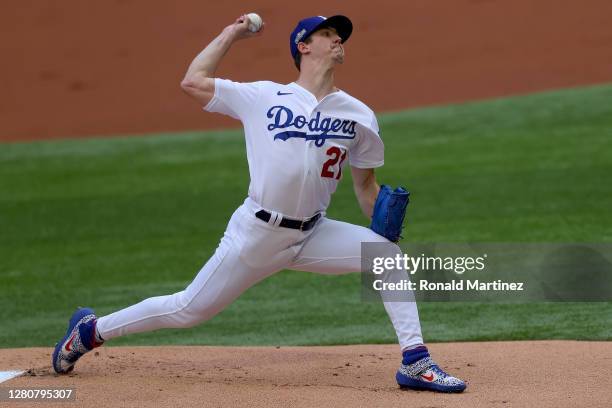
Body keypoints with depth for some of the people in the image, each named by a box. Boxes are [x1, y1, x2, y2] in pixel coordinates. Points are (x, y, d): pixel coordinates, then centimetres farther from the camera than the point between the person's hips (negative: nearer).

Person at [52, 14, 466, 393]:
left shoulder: (358, 115, 5)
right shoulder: (264, 96, -1)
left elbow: (365, 184, 13)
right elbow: (193, 81, 5)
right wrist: (231, 34, 11)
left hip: (313, 235, 3)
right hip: (257, 233, -3)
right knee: (189, 310, 2)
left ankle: (415, 363, -14)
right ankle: (92, 330, 22)